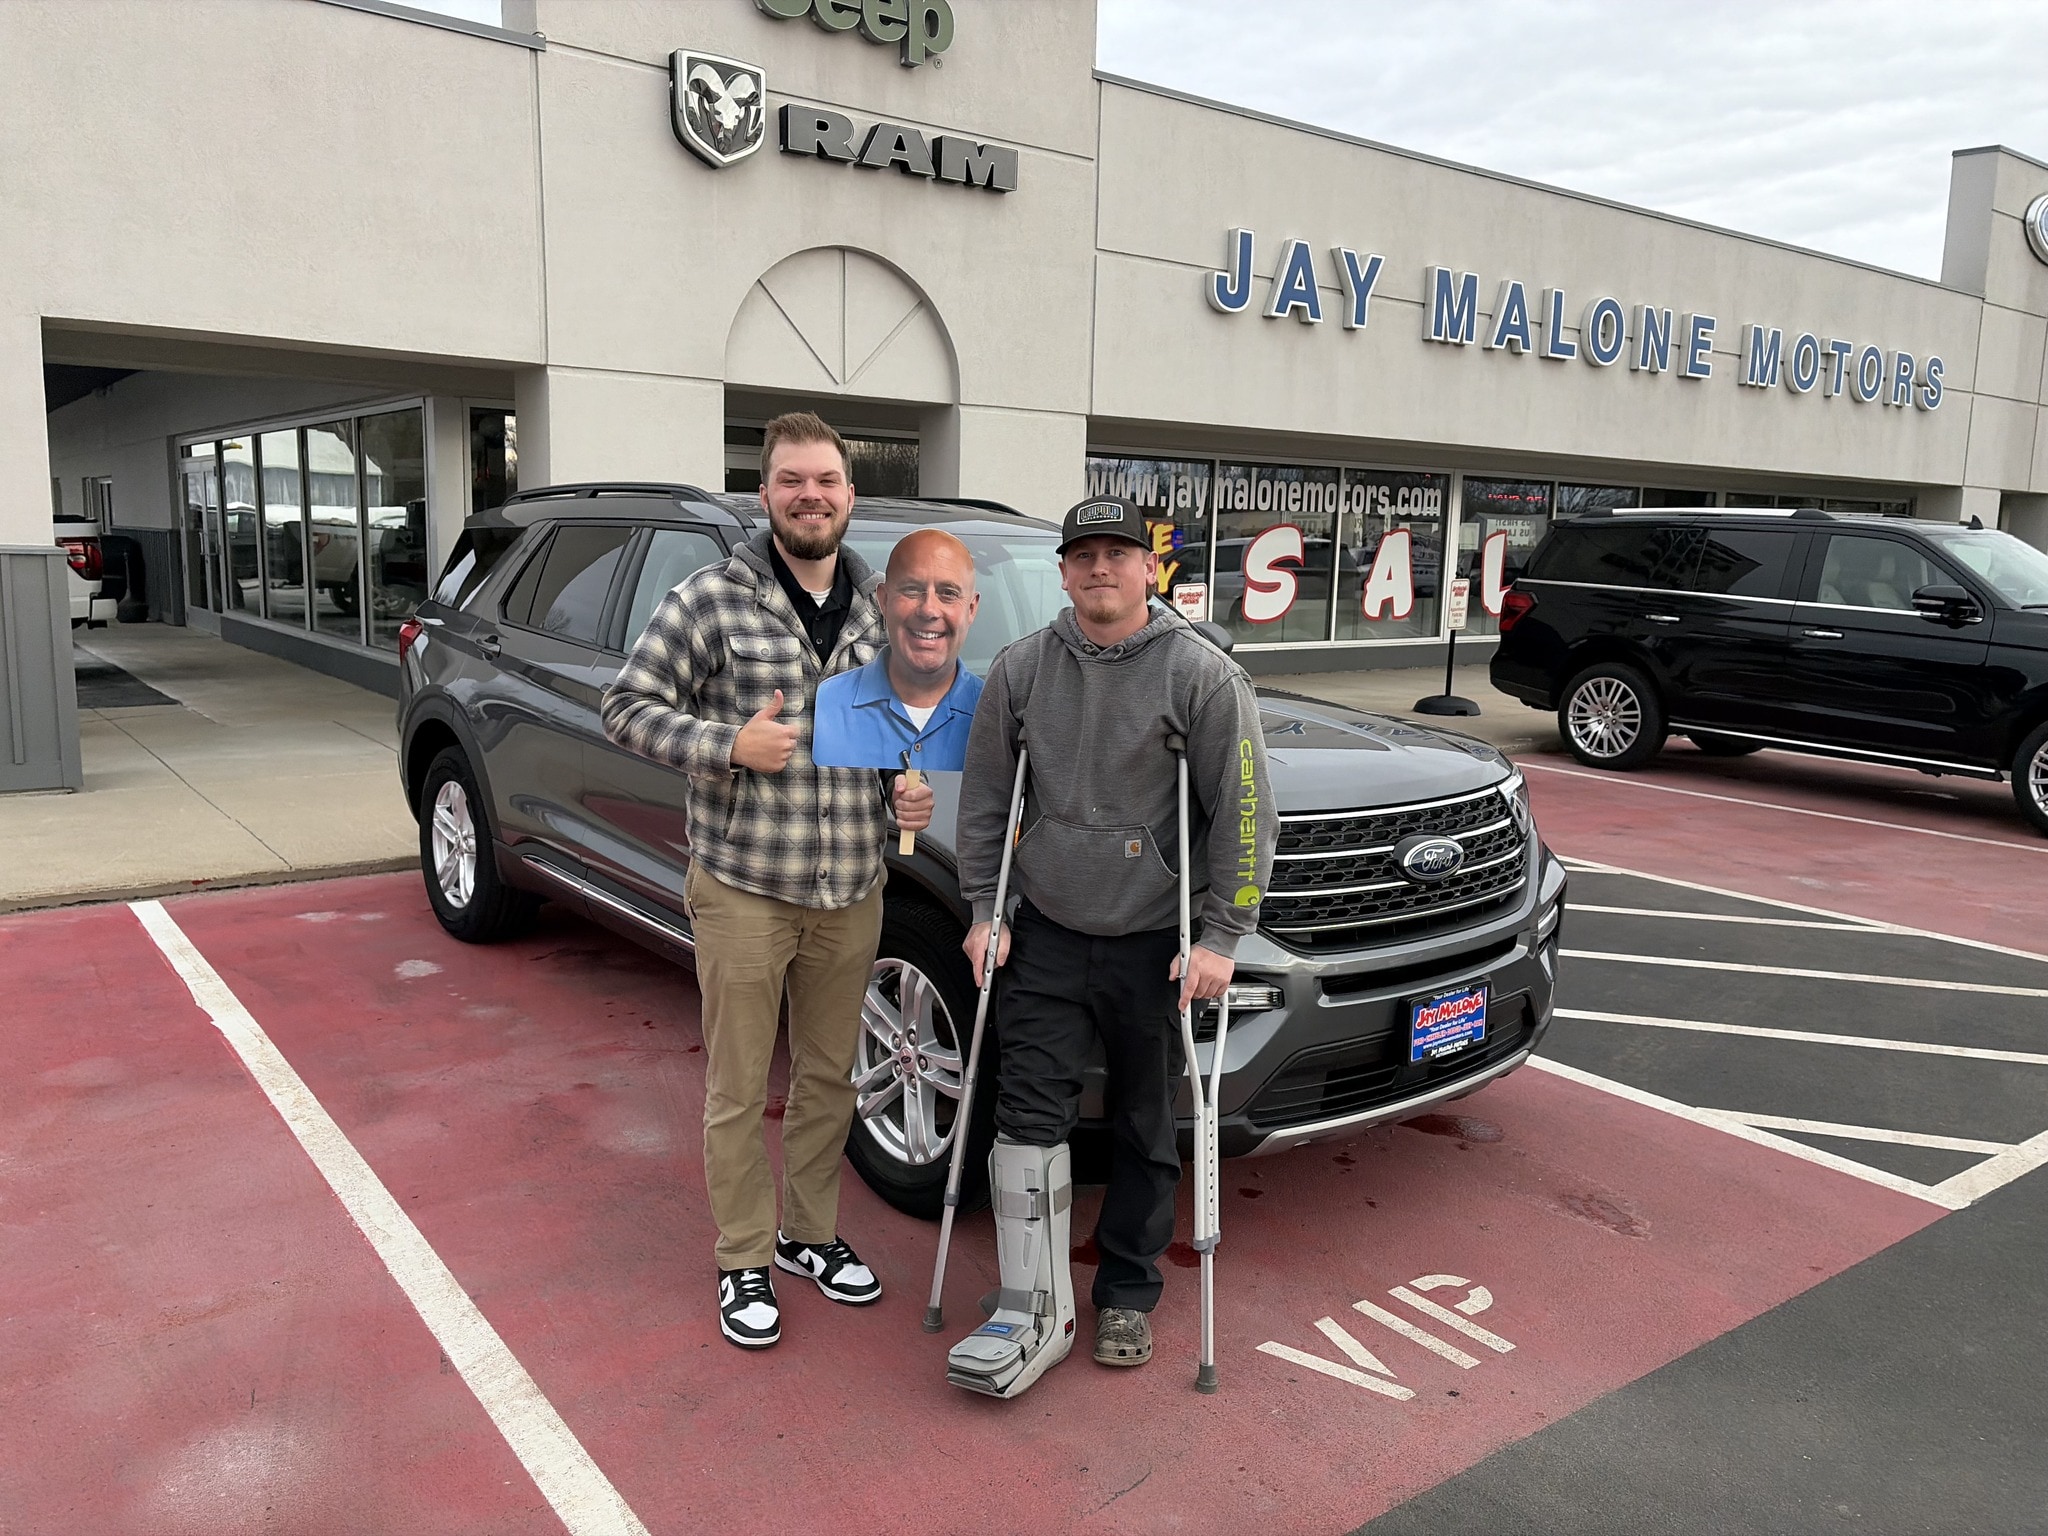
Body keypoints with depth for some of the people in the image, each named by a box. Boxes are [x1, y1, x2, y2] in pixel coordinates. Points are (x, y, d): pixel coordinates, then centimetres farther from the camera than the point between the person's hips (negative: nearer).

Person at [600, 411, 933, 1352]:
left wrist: (907, 793, 0)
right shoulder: (711, 600, -8)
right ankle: (743, 1264, 25)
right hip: (744, 891, -4)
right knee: (738, 1091, 7)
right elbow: (628, 709, -8)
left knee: (828, 1079, 17)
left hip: (851, 895, 5)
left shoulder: (879, 610, 8)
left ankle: (808, 1235, 37)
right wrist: (730, 747, -22)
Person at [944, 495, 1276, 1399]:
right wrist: (983, 911, 5)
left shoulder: (1202, 674, -7)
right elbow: (985, 799, 10)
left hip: (1154, 947, -2)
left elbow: (1243, 815, -7)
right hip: (1047, 939, 3)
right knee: (1028, 1116, -2)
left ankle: (1128, 1298, 27)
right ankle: (1035, 1312, 8)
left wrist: (1222, 937, -10)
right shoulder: (1020, 670, 4)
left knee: (1146, 1133, 9)